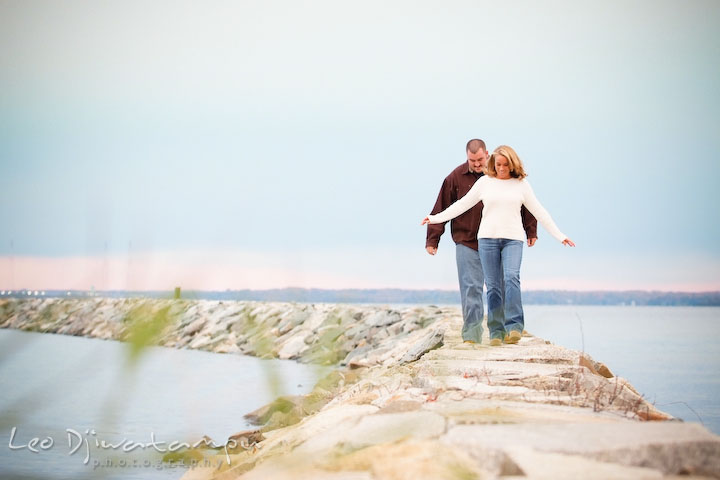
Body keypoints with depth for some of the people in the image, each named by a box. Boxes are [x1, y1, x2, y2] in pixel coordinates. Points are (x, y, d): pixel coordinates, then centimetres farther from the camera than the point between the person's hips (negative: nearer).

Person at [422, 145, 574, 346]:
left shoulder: (521, 184, 7)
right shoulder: (484, 182, 8)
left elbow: (539, 211, 10)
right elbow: (462, 204, 14)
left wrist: (560, 235, 8)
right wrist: (435, 218, 12)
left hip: (513, 239, -1)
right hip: (487, 238, 1)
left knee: (511, 277, -22)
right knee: (493, 285, -1)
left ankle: (514, 326, -24)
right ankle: (496, 331, 4)